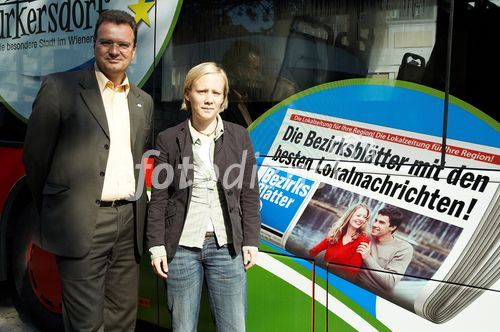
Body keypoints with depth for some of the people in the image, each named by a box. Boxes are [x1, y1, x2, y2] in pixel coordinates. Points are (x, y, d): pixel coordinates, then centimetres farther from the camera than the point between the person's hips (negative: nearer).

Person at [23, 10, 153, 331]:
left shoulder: (144, 101, 13)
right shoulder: (60, 87, -3)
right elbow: (35, 156, 1)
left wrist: (134, 209, 14)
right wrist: (57, 209, 8)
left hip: (130, 222, 5)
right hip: (82, 222, -5)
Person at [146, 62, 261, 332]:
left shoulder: (239, 136, 3)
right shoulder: (168, 139, 1)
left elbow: (249, 194, 5)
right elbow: (159, 198, 2)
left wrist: (251, 241, 1)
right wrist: (156, 246, -2)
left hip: (227, 246, 1)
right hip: (181, 247, 0)